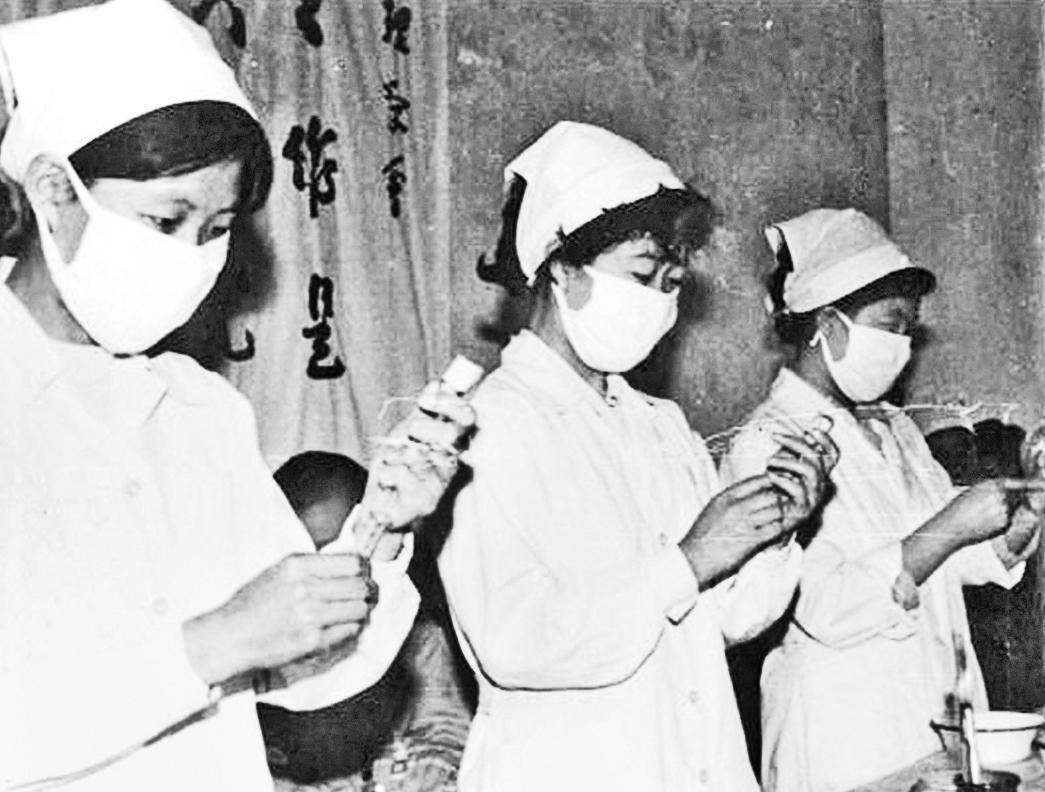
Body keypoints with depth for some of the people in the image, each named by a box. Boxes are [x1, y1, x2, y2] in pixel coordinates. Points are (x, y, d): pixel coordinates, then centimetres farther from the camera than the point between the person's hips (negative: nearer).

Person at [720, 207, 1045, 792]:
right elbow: (828, 610, -23)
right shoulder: (769, 443, -15)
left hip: (943, 719, 7)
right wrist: (950, 528, -23)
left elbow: (950, 561, 14)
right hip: (845, 740, -7)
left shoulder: (897, 429, 9)